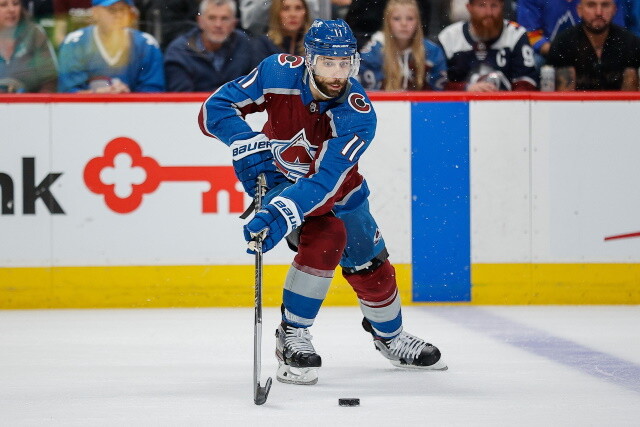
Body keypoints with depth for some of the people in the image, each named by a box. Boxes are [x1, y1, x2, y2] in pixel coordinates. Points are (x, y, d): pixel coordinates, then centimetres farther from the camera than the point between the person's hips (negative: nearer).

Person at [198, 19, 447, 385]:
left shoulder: (358, 115, -33)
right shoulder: (280, 73, -29)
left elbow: (324, 183, -42)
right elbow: (216, 109, -23)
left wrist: (277, 216, -54)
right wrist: (249, 145, -39)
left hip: (335, 184, 2)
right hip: (276, 175, -2)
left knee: (370, 265, 8)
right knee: (324, 236, -28)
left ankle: (390, 336, 39)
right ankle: (292, 335, -16)